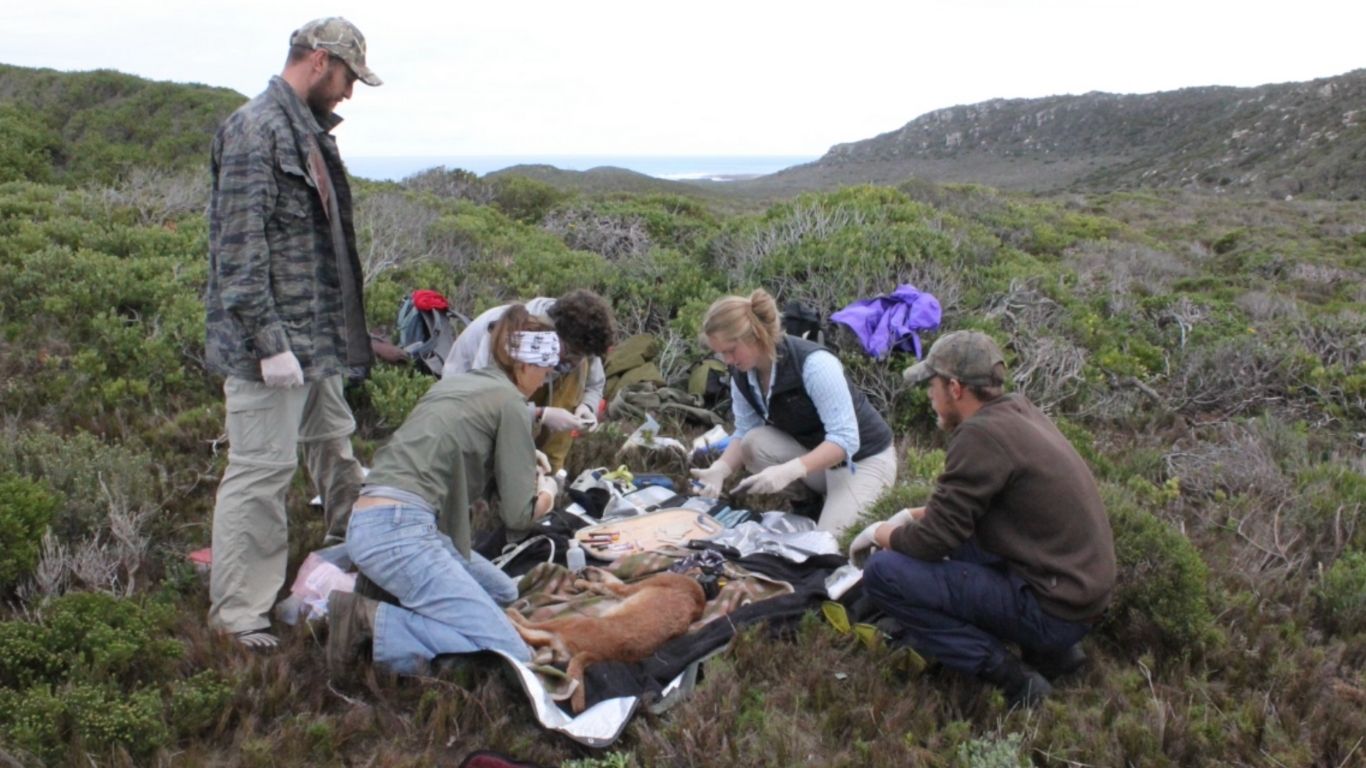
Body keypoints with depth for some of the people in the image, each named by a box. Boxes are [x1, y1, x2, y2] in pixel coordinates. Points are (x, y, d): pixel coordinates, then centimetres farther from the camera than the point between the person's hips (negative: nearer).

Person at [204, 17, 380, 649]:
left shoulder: (306, 133, 14)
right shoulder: (255, 130, -15)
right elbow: (239, 248, -21)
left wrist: (337, 334, 21)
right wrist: (269, 343, -22)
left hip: (314, 340, 10)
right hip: (270, 342, -10)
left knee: (335, 449, 22)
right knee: (260, 469, -3)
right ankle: (237, 611, 9)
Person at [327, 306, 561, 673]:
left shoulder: (456, 383, 21)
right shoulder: (511, 403, -2)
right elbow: (517, 515, -3)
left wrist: (523, 465, 30)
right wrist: (547, 495, 19)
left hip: (368, 522, 10)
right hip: (401, 529, -10)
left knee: (504, 593, 22)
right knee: (511, 657, -13)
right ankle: (371, 623, -14)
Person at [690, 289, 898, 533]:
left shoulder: (813, 364, -31)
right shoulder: (741, 372, -10)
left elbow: (845, 440, -33)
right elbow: (744, 433, -4)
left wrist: (789, 471, -46)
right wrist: (720, 468, -24)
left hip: (863, 458, -6)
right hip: (816, 454, 6)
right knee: (754, 443, -21)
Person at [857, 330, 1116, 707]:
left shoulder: (983, 434, -20)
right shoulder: (1018, 408, 7)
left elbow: (934, 539, -16)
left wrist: (882, 534, 3)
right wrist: (911, 516, 16)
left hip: (1051, 611, -9)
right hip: (1080, 591, 9)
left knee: (883, 573, -14)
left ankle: (1009, 677, -10)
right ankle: (1053, 650, 16)